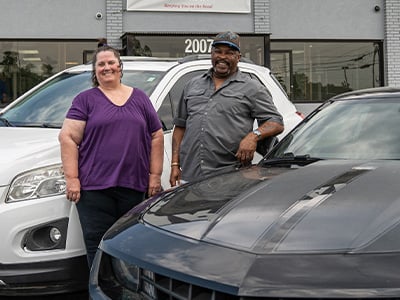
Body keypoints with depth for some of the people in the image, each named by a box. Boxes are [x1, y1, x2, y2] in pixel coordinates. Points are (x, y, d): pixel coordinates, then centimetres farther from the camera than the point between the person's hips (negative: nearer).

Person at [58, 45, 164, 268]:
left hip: (134, 186, 2)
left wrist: (155, 175, 7)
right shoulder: (86, 99, 7)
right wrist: (72, 178, -9)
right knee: (98, 247, -2)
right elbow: (68, 138, 0)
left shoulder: (139, 98, 15)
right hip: (94, 187, -2)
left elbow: (157, 137, 15)